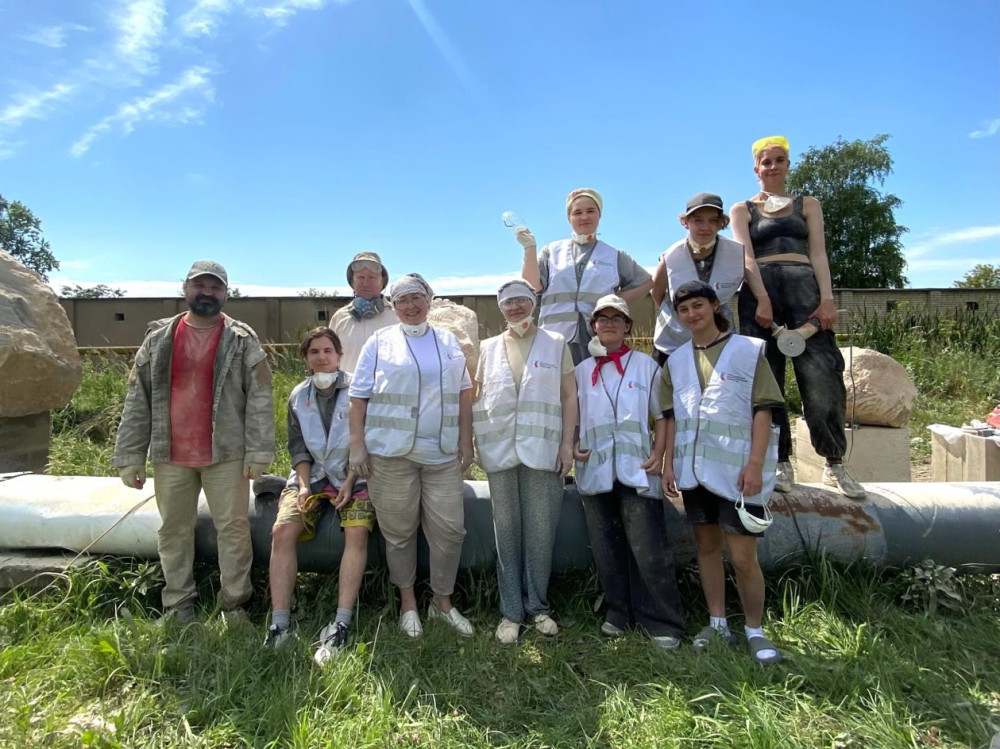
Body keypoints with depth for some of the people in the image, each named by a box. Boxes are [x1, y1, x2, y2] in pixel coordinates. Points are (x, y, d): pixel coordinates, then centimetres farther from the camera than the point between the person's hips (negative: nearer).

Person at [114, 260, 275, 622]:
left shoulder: (242, 340, 0)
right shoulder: (158, 338, 7)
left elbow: (259, 398, -5)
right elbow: (138, 400, 6)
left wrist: (258, 451, -11)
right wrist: (130, 455, 2)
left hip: (226, 454, -2)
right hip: (170, 456, 3)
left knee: (233, 528, 3)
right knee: (173, 531, 12)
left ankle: (234, 604, 18)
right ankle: (178, 607, 28)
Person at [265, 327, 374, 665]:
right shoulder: (298, 396, 9)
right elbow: (298, 447, 9)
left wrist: (349, 482, -13)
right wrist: (304, 484, -5)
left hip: (353, 475, -3)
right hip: (312, 475, 4)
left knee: (356, 533, -27)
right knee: (282, 531, -18)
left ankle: (342, 624, -23)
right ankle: (279, 625, -13)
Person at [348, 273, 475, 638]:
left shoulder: (448, 341, 11)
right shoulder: (380, 342, 4)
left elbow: (463, 393, 11)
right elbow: (359, 397, 1)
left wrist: (466, 441, 6)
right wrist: (357, 445, -5)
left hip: (442, 453, 2)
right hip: (392, 453, -2)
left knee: (450, 528, 4)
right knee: (399, 531, 8)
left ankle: (443, 601, 23)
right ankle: (408, 602, 26)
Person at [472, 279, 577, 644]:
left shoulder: (555, 344, 8)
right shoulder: (488, 348, 13)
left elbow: (569, 396, 4)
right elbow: (477, 397, 12)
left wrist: (567, 443, -3)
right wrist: (475, 442, 1)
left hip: (543, 450, -1)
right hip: (501, 451, 2)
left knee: (541, 531, 3)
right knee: (507, 531, 6)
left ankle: (538, 606, 18)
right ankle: (510, 611, 16)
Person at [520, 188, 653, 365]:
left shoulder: (614, 256, 14)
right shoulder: (552, 250, 14)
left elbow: (645, 282, 17)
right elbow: (532, 286, 3)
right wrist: (530, 248, -5)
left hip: (599, 341, 1)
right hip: (556, 339, 0)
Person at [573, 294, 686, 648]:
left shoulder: (646, 365, 5)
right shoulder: (582, 370, 11)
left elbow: (661, 415, 5)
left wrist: (658, 454, -6)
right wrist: (572, 446, 2)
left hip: (637, 470, -3)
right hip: (595, 471, 3)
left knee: (648, 548, -5)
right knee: (606, 547, 11)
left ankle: (661, 621, 9)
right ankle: (618, 612, 26)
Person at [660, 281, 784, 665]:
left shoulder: (748, 350, -1)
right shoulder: (676, 361, 12)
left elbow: (762, 411, -5)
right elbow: (672, 417, 13)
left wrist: (755, 464, -13)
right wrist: (669, 463, 5)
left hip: (737, 469, -4)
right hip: (694, 468, 5)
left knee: (743, 556, -3)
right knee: (707, 546, 13)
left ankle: (755, 631, 17)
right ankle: (717, 624, 26)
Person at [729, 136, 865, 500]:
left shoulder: (807, 204, 22)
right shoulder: (742, 210, 17)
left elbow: (817, 252, 10)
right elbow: (745, 256, 2)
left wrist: (827, 297, -6)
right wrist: (760, 300, -14)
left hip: (804, 286, 1)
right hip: (759, 289, 0)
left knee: (822, 374, -9)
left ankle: (835, 463, 1)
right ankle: (781, 462, 5)